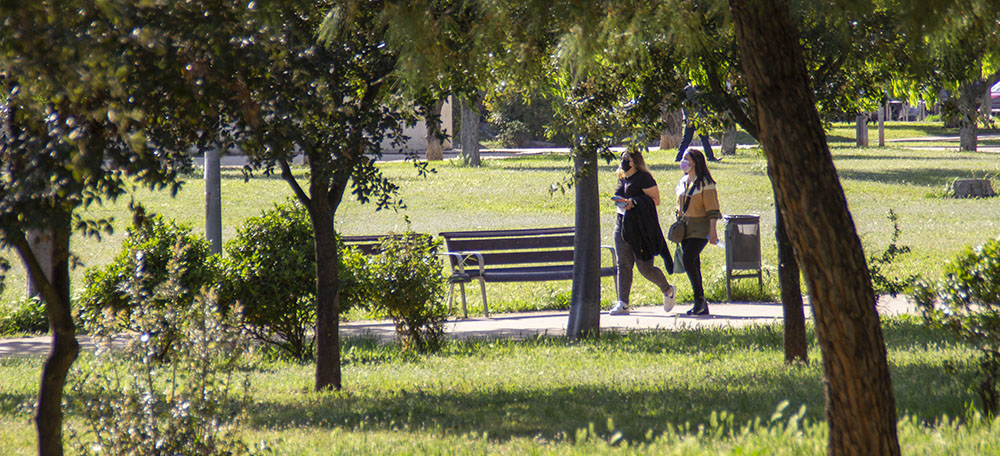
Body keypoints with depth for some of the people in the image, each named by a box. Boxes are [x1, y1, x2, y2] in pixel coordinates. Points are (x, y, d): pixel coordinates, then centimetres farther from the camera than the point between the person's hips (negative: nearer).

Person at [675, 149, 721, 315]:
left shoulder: (705, 183, -8)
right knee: (692, 264, 5)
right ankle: (700, 304, 10)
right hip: (685, 229, 7)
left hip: (700, 228, -7)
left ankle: (700, 299, -11)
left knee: (688, 260, -20)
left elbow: (712, 208, -11)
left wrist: (713, 230, -17)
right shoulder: (682, 183, 14)